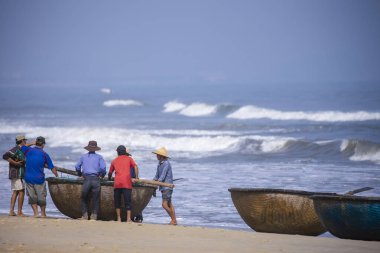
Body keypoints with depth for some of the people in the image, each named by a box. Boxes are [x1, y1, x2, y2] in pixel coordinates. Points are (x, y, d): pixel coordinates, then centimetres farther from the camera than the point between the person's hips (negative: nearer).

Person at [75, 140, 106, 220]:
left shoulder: (83, 156, 14)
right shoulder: (99, 157, 9)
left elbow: (77, 167, 12)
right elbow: (103, 168, -2)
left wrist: (80, 175, 27)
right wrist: (102, 175, 15)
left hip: (86, 179, 0)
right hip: (96, 179, 0)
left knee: (84, 199, 9)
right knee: (95, 199, 6)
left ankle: (84, 214, -1)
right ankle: (94, 215, -2)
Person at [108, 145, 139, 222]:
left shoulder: (114, 161, 20)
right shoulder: (129, 159, 14)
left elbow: (110, 173, 24)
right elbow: (135, 167, 0)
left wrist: (109, 179, 43)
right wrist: (136, 178, 4)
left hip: (117, 183, 2)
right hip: (127, 183, -2)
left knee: (117, 201, 11)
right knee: (128, 201, -3)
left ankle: (118, 218, 7)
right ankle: (128, 218, -13)